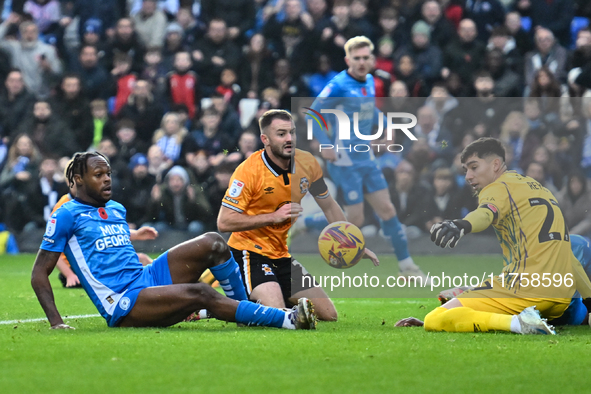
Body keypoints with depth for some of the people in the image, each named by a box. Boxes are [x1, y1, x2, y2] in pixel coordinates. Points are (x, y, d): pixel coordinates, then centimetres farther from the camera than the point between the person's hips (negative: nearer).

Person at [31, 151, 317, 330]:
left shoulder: (117, 210, 20)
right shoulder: (67, 215, -3)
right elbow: (39, 274, -3)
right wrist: (56, 322, -16)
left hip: (147, 278, 8)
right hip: (122, 306, -8)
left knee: (212, 243, -8)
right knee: (200, 294, -28)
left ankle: (245, 310, -1)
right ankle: (288, 319, -30)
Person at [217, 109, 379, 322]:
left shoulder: (307, 163, -1)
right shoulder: (249, 171, -18)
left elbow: (329, 207, 14)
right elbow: (224, 222, -21)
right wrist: (273, 217, -25)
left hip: (281, 255, 7)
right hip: (249, 253, -7)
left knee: (328, 315, 3)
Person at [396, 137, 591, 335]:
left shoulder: (498, 188, -1)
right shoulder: (537, 187, 24)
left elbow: (486, 213, -29)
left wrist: (462, 225, -50)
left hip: (526, 289, -9)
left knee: (434, 320, -13)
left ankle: (518, 323, -25)